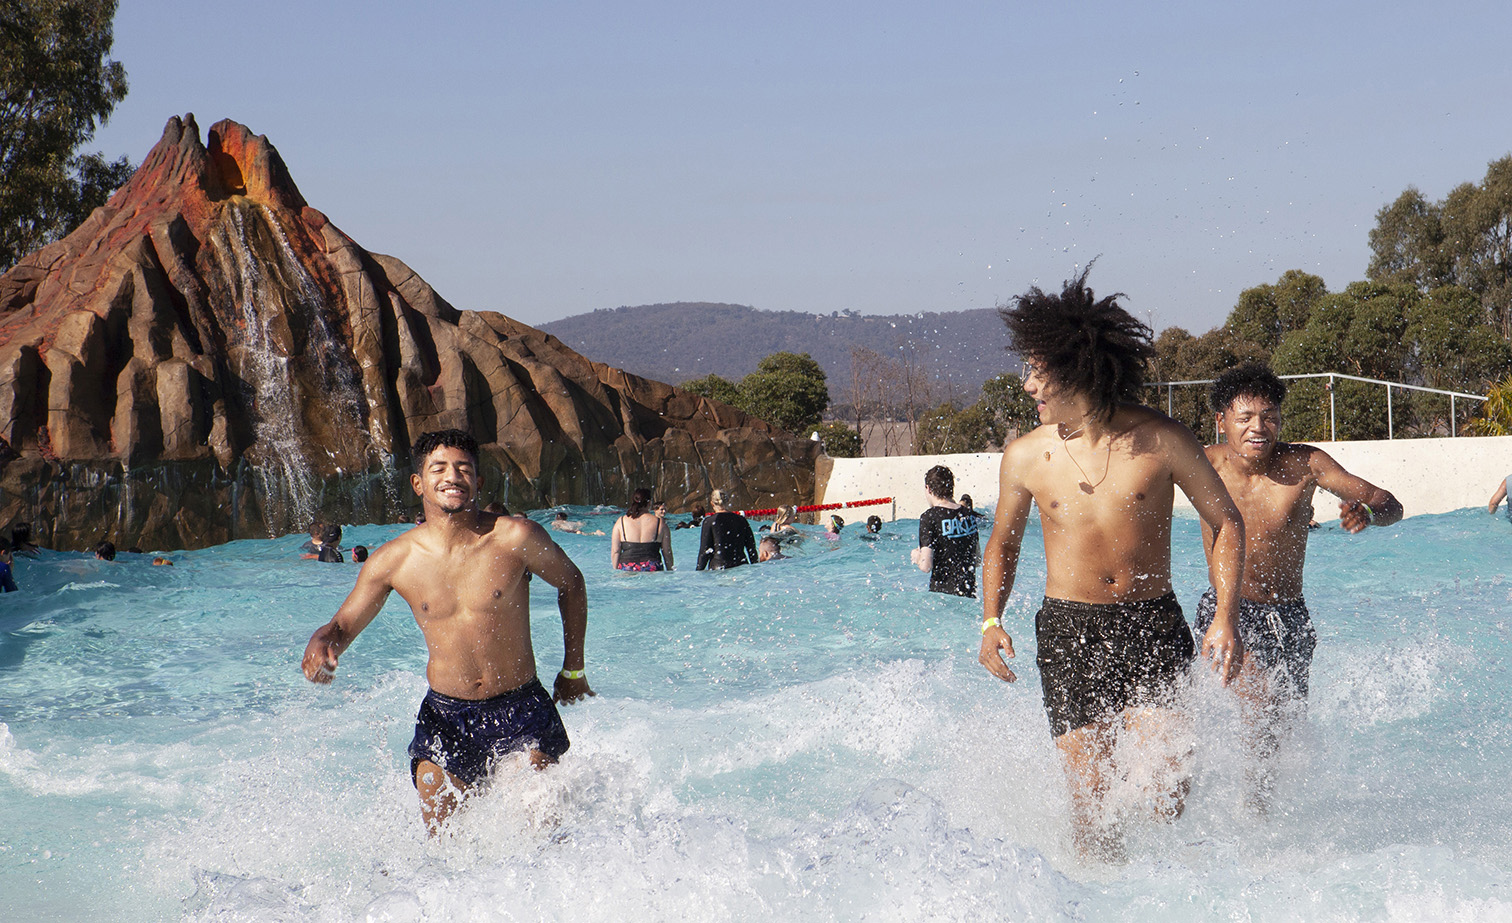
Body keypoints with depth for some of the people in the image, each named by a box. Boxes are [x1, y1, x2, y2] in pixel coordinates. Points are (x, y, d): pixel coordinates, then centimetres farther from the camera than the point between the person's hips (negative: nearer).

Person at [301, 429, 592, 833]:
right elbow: (343, 625, 8)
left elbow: (571, 584, 9)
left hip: (521, 712, -1)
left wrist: (573, 671, 14)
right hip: (445, 716, 2)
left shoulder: (516, 538, -8)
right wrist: (320, 644, -17)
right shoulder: (392, 561, -3)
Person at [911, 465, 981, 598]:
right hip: (970, 594, 6)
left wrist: (916, 557, 8)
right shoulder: (969, 515, 10)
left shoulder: (929, 517, -9)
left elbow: (926, 566, -14)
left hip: (942, 592, -6)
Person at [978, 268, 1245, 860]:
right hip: (1069, 628, 1)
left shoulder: (1161, 441, -5)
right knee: (1088, 795, -5)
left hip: (1153, 621, -1)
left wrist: (1226, 618, -6)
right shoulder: (1025, 456, 1)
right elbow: (1003, 542, 17)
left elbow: (1226, 523, 5)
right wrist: (991, 621, 1)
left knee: (1167, 790, -14)